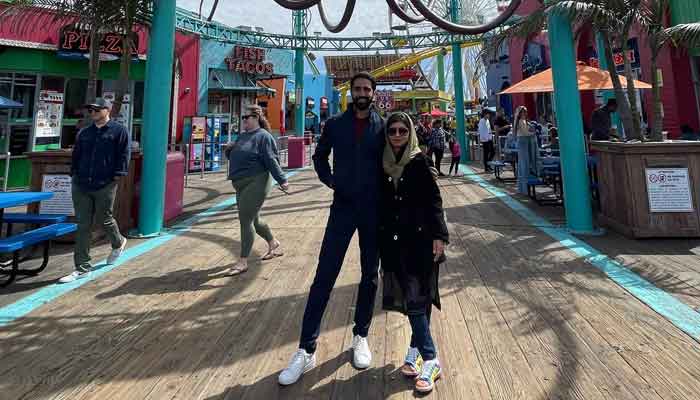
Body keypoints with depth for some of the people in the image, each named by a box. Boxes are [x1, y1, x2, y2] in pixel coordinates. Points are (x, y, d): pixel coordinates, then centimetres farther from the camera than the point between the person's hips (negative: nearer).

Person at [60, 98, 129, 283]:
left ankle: (118, 243, 42)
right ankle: (82, 267, 10)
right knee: (83, 226, 4)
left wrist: (118, 176, -11)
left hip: (105, 186, -5)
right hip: (81, 185, 5)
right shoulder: (84, 133, 15)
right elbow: (76, 155, 20)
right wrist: (74, 174, 11)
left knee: (104, 219, 9)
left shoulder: (119, 131, -2)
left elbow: (124, 155, -6)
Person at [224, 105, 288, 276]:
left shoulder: (263, 136, -8)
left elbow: (271, 160, -15)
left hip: (256, 184, -9)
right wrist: (229, 151, 4)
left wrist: (282, 180, -20)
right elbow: (236, 156, 25)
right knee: (253, 220, 18)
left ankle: (243, 262, -1)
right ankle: (274, 245, 39)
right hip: (241, 184, 9)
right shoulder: (242, 136, 16)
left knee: (246, 220, -9)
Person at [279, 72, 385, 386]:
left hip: (373, 209, 1)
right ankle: (306, 350, 5)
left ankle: (361, 337, 28)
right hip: (342, 207, 0)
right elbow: (319, 156, 17)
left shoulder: (382, 127, 3)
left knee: (370, 275, 10)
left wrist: (384, 194, 0)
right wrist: (329, 180, 2)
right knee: (324, 276, -4)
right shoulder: (335, 124, 4)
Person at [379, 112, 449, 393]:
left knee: (418, 297, -1)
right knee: (412, 297, 5)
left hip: (421, 238, -3)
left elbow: (434, 200, -4)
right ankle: (429, 358, 16)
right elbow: (380, 203, 7)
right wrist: (379, 241, 8)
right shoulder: (383, 163, 5)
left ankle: (416, 350, 15)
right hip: (394, 240, 3)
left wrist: (439, 235, -11)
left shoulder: (419, 161, -3)